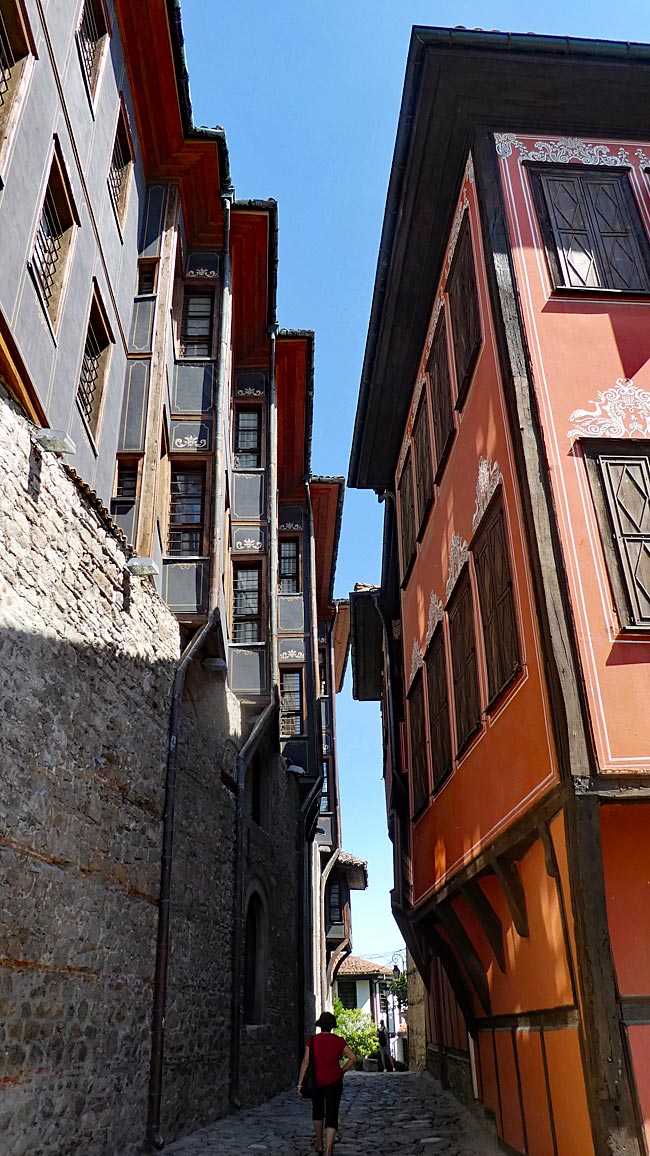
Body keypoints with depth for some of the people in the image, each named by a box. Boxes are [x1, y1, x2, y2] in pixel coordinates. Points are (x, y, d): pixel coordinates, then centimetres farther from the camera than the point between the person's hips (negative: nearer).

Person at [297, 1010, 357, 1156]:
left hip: (316, 1081, 1)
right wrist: (342, 1071, 5)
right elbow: (353, 1058, -6)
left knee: (317, 1111, 24)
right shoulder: (338, 1041, -5)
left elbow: (305, 1063, -8)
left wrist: (300, 1084, -5)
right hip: (334, 1082, -1)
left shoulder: (312, 1040, -7)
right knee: (331, 1115, 2)